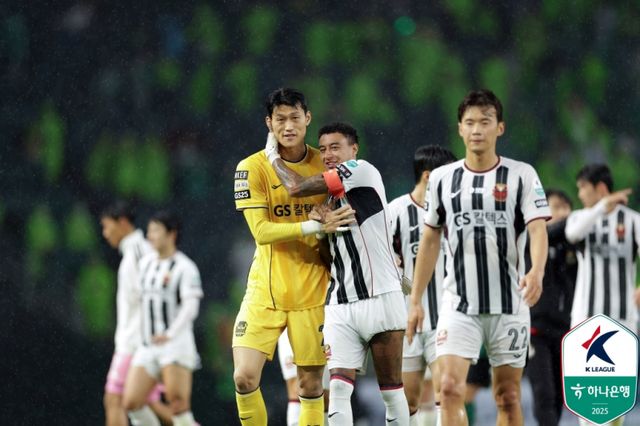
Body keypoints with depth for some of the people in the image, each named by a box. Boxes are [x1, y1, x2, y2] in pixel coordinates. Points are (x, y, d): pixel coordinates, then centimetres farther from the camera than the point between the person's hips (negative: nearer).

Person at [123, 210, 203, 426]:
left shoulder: (185, 267, -9)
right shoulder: (146, 263, 14)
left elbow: (190, 307, -18)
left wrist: (170, 333, -32)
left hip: (176, 343, -7)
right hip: (148, 345, 7)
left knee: (178, 404, -16)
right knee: (131, 402, -4)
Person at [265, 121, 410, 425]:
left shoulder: (362, 170, -5)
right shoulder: (332, 199, 20)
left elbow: (297, 187, -9)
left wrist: (272, 153, 5)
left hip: (380, 298, -7)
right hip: (341, 304, 7)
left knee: (391, 390, 0)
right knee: (338, 386, -9)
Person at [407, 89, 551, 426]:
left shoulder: (521, 175, -1)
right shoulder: (442, 178, 6)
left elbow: (538, 228, -12)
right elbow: (430, 240, 13)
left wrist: (537, 272, -32)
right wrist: (416, 300, 10)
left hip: (509, 303, -1)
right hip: (458, 303, 1)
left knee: (508, 396, 4)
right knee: (450, 388, -15)